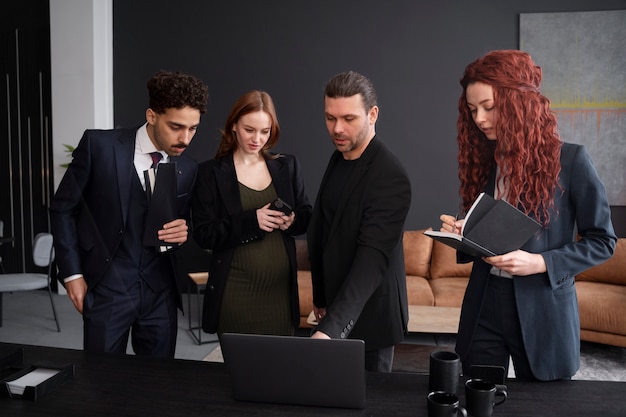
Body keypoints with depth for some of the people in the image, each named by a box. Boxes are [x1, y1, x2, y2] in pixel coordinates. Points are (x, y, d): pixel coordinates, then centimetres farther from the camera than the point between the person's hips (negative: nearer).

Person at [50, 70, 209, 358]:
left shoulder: (188, 169, 2)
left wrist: (181, 233, -10)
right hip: (106, 288, -3)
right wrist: (72, 273, -3)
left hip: (160, 291, 3)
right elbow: (63, 208, -1)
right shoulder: (99, 145, -9)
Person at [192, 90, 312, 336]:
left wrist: (292, 221, -10)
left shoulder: (287, 166, 7)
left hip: (281, 289, 3)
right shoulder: (211, 172, -2)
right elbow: (204, 235, -6)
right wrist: (251, 220, -19)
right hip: (235, 291, -2)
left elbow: (307, 216, 12)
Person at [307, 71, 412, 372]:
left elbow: (371, 260, -31)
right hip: (335, 306, 7)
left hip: (368, 315, -7)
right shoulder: (338, 158, 3)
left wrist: (329, 329, -39)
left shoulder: (390, 178, -23)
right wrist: (321, 297, 10)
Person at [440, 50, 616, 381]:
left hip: (542, 311, -3)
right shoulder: (483, 160, 6)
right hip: (483, 307, 4)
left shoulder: (570, 159, -9)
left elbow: (602, 240, -5)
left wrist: (540, 263, -18)